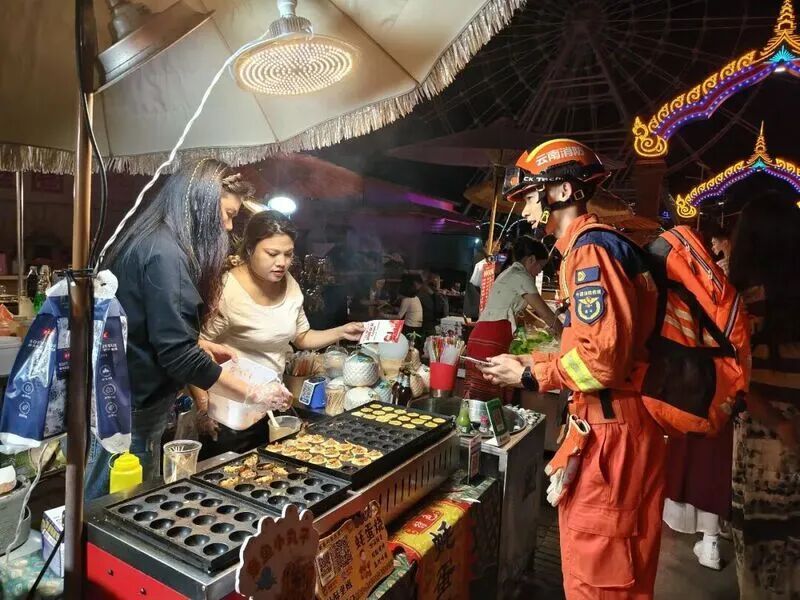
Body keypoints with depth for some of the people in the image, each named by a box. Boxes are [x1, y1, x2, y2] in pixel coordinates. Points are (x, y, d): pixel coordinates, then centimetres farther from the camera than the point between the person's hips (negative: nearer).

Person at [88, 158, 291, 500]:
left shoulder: (150, 239, 10)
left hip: (126, 402, 10)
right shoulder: (165, 252, -22)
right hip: (127, 412, -10)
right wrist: (253, 394, -18)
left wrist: (204, 346, 10)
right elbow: (178, 355, -25)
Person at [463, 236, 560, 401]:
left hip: (482, 337, 10)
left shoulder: (510, 274, 24)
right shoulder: (520, 276, -5)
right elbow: (545, 313, -4)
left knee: (475, 398, 8)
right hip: (491, 341, -10)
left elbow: (518, 310, 29)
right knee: (484, 398, -9)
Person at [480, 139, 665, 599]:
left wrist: (530, 377, -12)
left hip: (610, 434, -10)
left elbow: (604, 358, -24)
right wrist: (528, 361, 9)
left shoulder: (591, 250, -17)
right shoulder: (595, 246, 15)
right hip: (605, 427, 10)